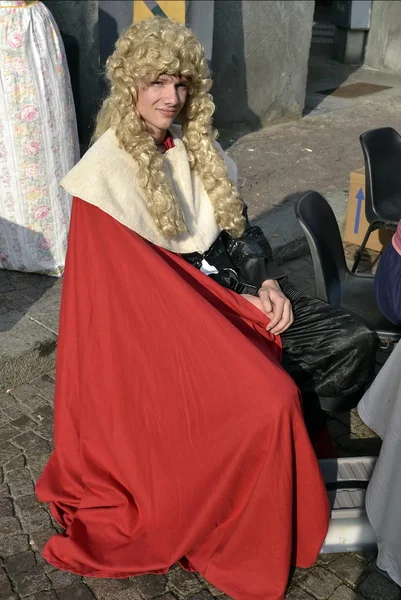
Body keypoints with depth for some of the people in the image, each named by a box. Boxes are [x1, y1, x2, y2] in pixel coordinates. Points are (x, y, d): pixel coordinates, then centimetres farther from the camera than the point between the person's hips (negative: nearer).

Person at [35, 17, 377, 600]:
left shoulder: (197, 148, 10)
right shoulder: (108, 169, -11)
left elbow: (239, 226, 15)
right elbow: (127, 280, -13)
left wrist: (268, 283, -5)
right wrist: (237, 303, -14)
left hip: (235, 291, 7)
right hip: (164, 316, -7)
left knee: (354, 344, -8)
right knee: (268, 404, -27)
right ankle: (251, 548, -1)